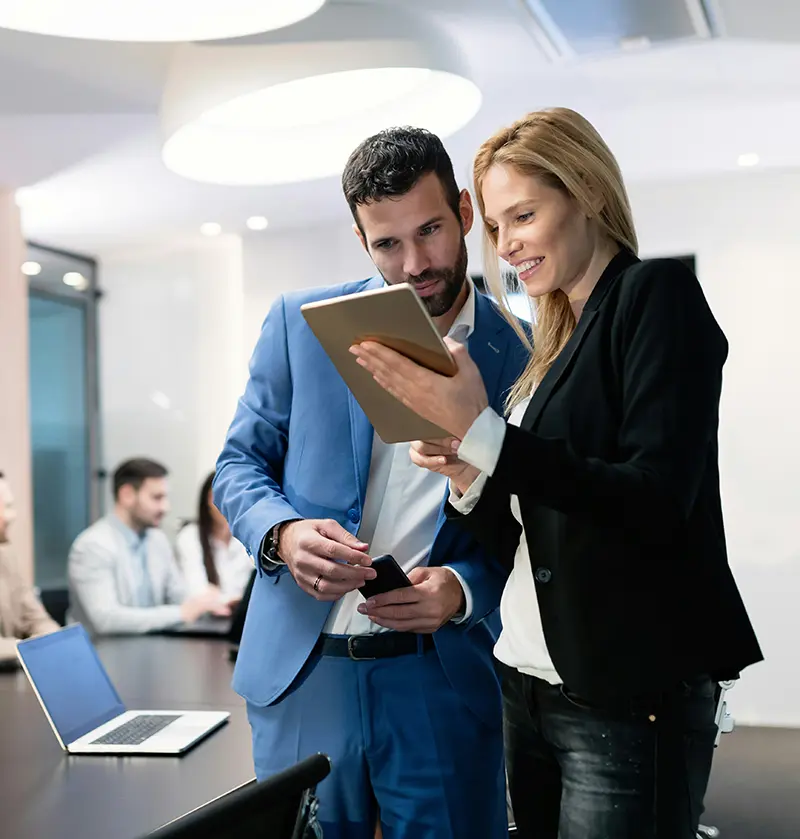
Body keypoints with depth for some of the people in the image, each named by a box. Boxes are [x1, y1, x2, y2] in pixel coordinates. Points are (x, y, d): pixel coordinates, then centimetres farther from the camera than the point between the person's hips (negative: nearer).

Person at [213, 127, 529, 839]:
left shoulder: (518, 354, -2)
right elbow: (239, 464, 5)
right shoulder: (300, 323, 1)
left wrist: (463, 590, -17)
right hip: (302, 672, 2)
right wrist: (283, 534, -16)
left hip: (445, 680, -1)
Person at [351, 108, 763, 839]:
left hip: (631, 698, -7)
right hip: (532, 686, 8)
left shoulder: (658, 295, -8)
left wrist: (483, 433, -22)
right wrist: (467, 478, -4)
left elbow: (658, 504, -19)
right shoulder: (554, 344, 12)